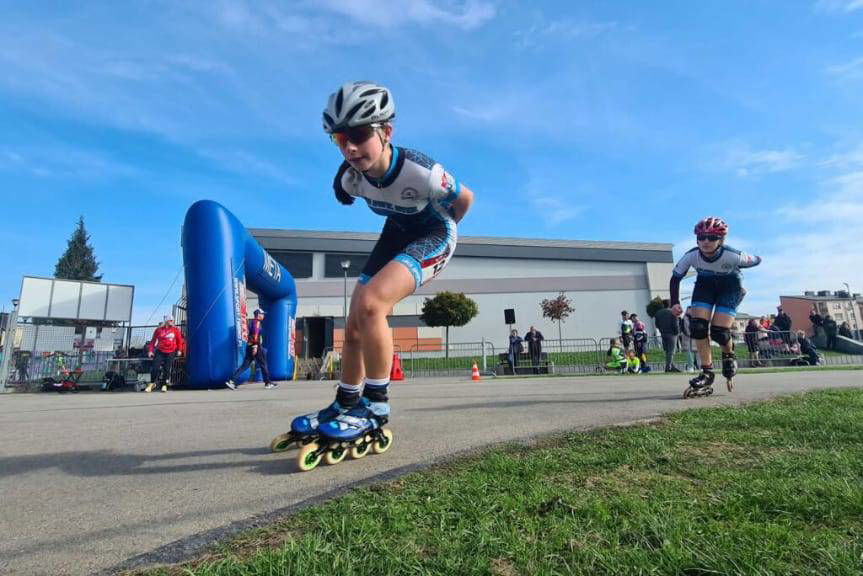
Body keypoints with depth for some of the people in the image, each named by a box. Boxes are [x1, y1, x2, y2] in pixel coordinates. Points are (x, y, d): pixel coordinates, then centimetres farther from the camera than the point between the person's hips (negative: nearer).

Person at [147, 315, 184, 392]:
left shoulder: (175, 330, 2)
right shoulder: (159, 330, 2)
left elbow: (179, 340, 10)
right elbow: (153, 340, 8)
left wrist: (179, 350, 7)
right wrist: (150, 350, 2)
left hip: (171, 352, 0)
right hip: (160, 351, 0)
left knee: (167, 368, -2)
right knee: (155, 368, -6)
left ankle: (164, 385, 10)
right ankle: (151, 384, 9)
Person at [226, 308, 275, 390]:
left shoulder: (251, 321, 20)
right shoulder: (257, 322, -8)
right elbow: (255, 333, -20)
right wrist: (255, 346, -26)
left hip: (249, 346, 9)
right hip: (255, 346, -9)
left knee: (245, 365, 7)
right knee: (263, 364, 1)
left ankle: (231, 381, 0)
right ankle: (268, 383, 7)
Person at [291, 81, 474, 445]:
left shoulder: (420, 172, -33)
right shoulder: (350, 177, -17)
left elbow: (465, 198, -14)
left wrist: (441, 228, 4)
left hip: (433, 236, -6)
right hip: (396, 233, 6)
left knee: (369, 304, -30)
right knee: (354, 328, 1)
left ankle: (375, 405, -14)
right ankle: (344, 406, 21)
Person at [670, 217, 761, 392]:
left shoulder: (733, 256, -34)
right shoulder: (691, 256, -27)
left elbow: (756, 260, -10)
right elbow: (675, 278, -12)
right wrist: (674, 303, -22)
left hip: (729, 287, -2)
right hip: (705, 285, 3)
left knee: (719, 331, -15)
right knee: (697, 326, -15)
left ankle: (728, 355, 22)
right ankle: (707, 372, -3)